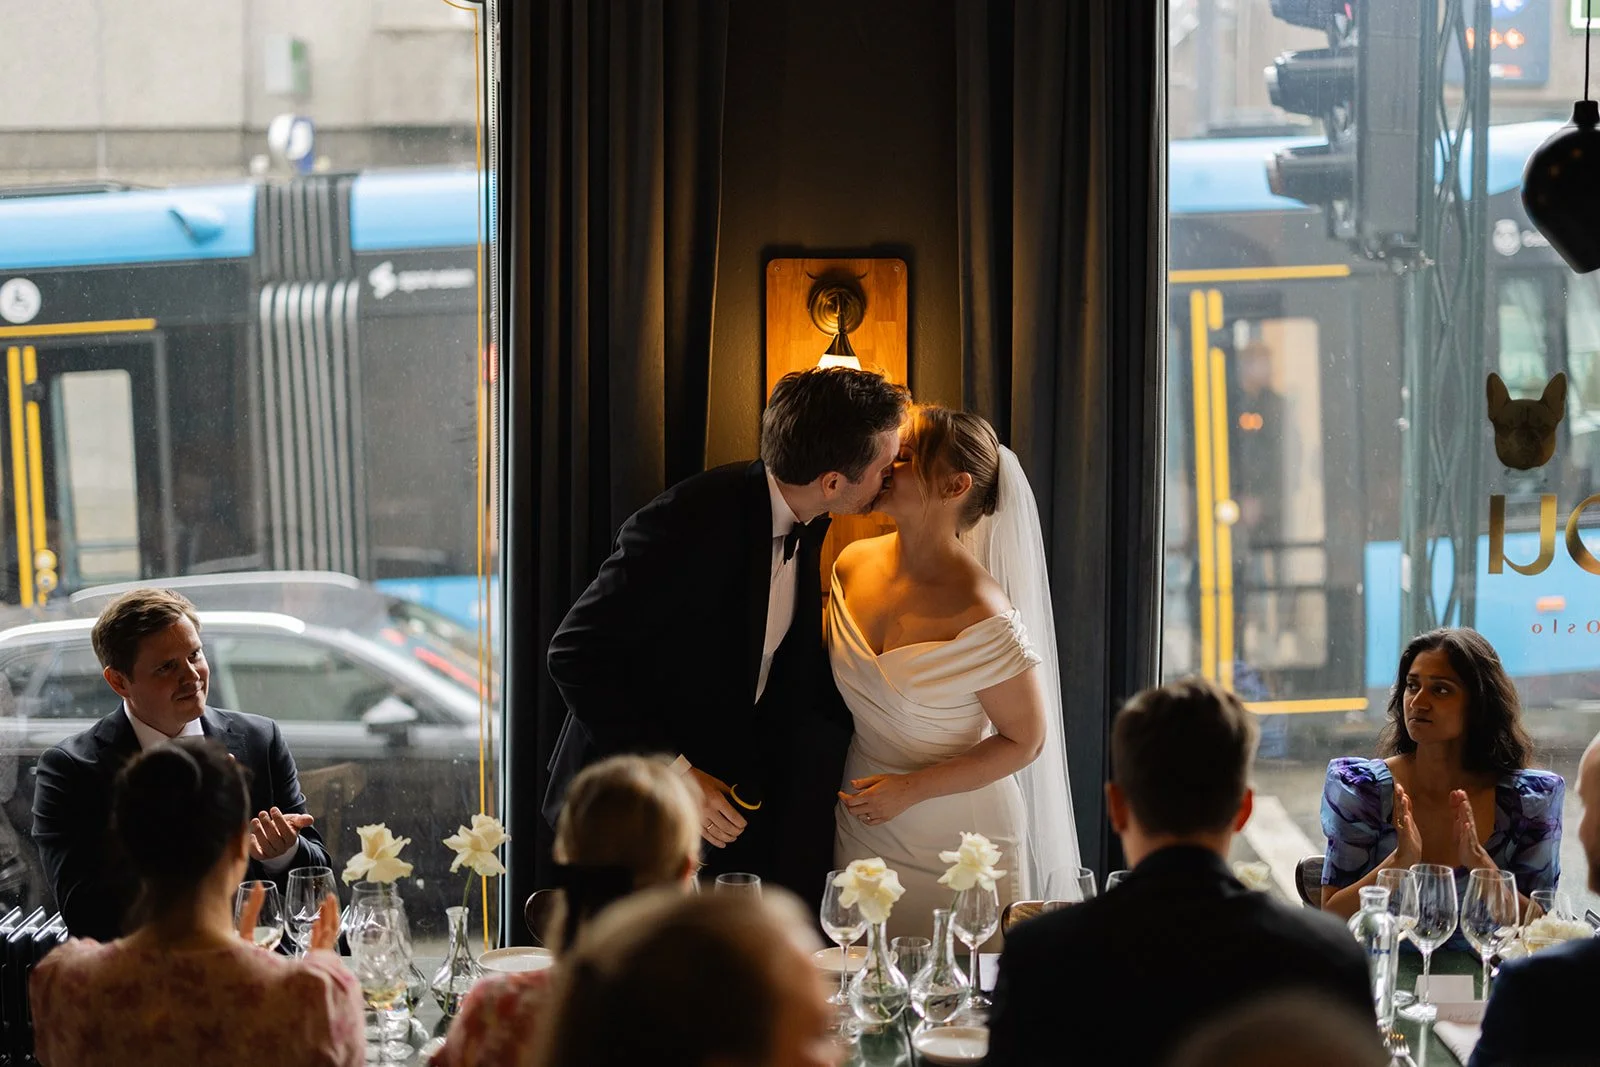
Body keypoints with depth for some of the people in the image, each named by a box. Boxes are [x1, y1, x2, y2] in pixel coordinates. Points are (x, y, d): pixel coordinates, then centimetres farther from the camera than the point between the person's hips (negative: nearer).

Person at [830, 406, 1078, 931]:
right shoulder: (854, 564, -5)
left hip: (954, 841, -5)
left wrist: (911, 790, -17)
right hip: (863, 827, 5)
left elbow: (1026, 741, -13)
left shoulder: (981, 612, -23)